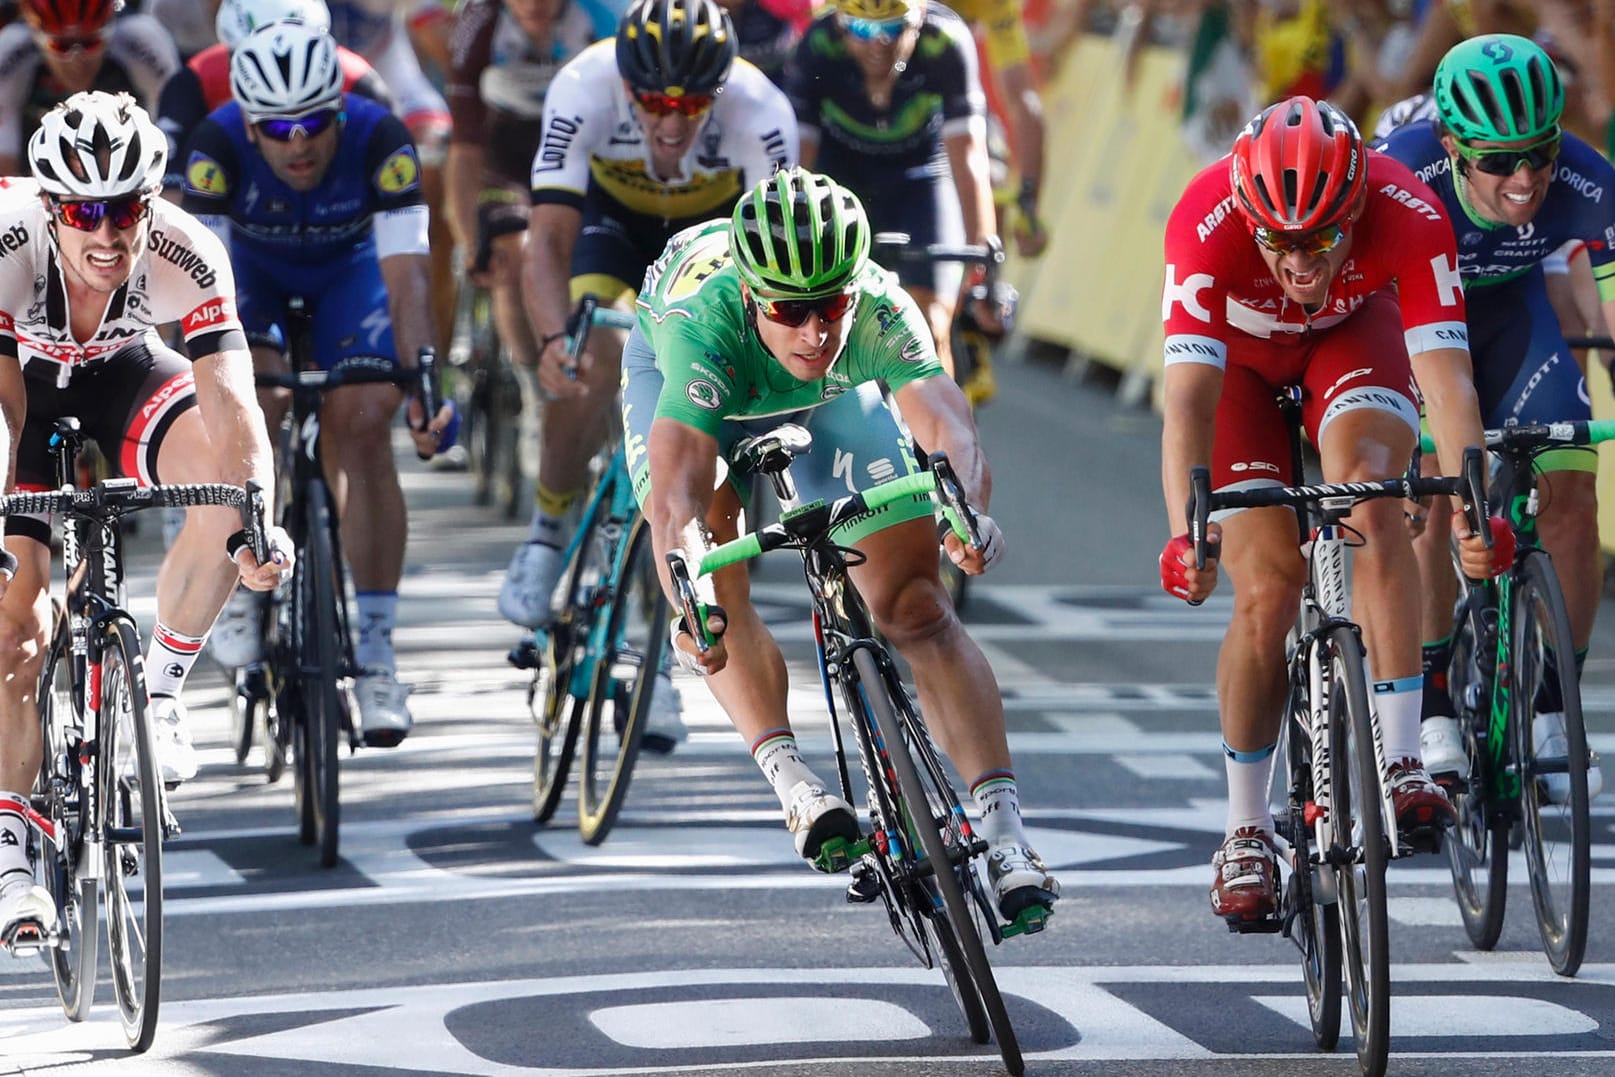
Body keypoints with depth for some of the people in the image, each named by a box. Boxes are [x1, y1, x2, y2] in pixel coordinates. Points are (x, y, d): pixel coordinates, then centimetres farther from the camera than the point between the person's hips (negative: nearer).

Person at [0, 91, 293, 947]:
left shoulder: (185, 259, -33)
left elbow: (230, 399, -38)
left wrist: (258, 522, -53)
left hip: (124, 373, 1)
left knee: (226, 471, -30)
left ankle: (161, 691, -12)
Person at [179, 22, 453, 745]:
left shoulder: (379, 141, -35)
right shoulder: (218, 145, -34)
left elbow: (405, 276, -39)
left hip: (348, 266, 0)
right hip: (252, 264, 0)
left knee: (361, 429, -17)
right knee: (255, 403, -27)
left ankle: (375, 651, -13)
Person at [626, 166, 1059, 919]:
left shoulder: (880, 311, -41)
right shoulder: (705, 323, -45)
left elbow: (949, 428, -55)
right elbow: (675, 491, -55)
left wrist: (968, 511, -77)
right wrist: (693, 592, -73)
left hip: (832, 394, 0)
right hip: (678, 373, 0)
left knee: (916, 606, -11)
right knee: (715, 590, -26)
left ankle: (1004, 834, -15)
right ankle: (794, 784, -27)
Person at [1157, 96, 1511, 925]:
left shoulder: (1409, 217, -36)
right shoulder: (1208, 225, -38)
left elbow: (1447, 380, -41)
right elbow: (1188, 398, -44)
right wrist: (1184, 532, -58)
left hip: (1353, 335, 1)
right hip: (1239, 357, 0)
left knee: (1368, 490, -29)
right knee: (1267, 593, -11)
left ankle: (1402, 764, -29)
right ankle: (1246, 830, 6)